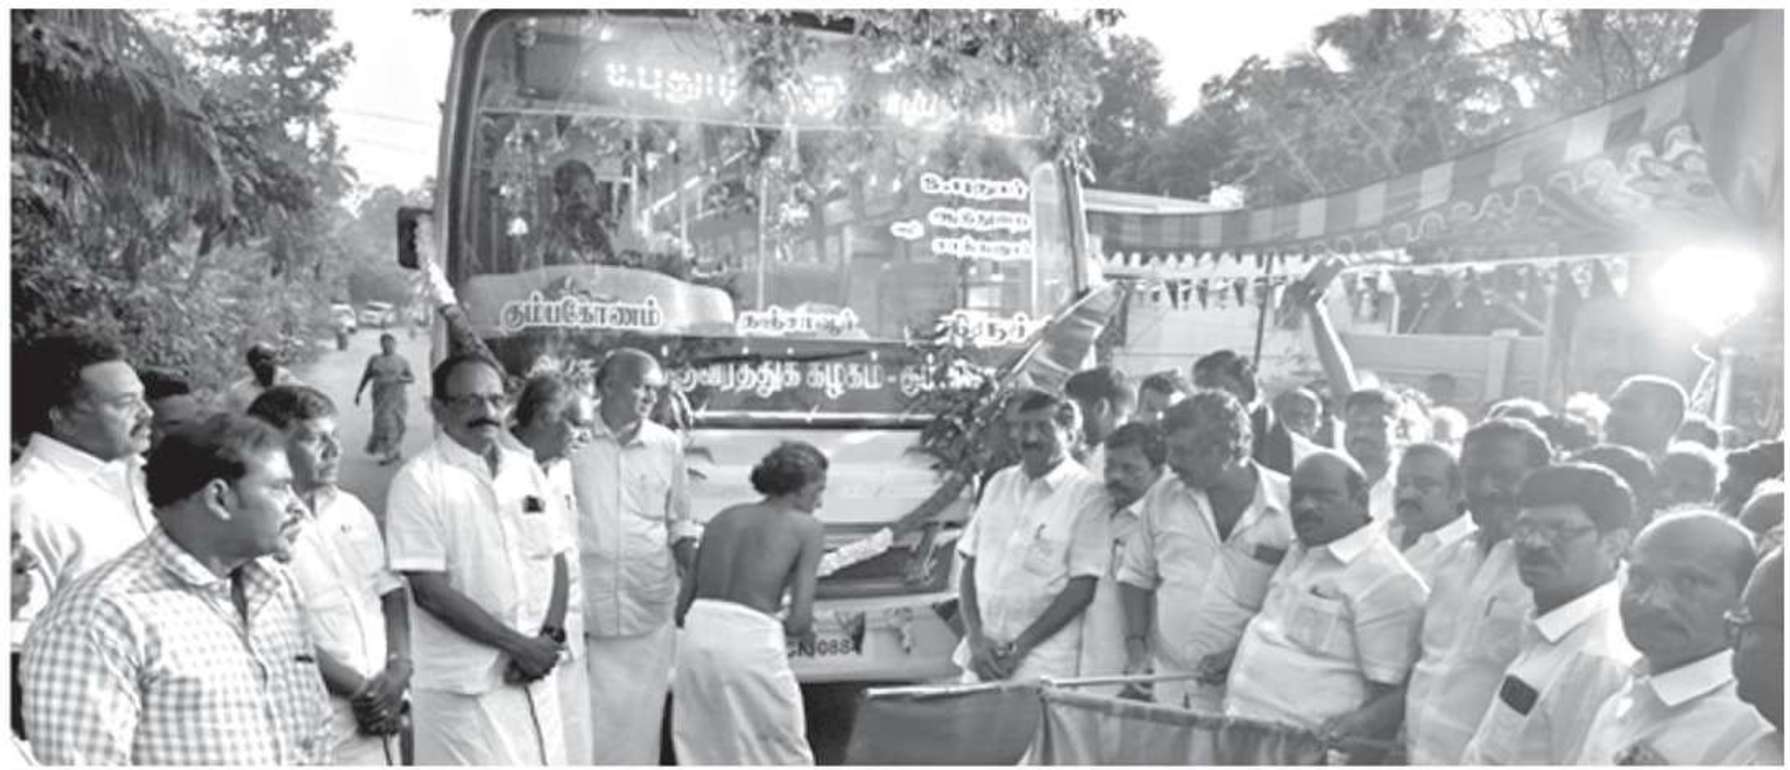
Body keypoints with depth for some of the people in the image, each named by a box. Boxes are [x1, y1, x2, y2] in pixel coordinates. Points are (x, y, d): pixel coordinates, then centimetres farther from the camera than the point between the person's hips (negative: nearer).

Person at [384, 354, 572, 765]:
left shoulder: (527, 471, 7)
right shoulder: (419, 481, -10)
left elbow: (556, 562, 10)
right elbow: (430, 591, -15)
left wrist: (550, 636, -7)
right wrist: (518, 644, -14)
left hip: (536, 675, 5)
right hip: (464, 685, -5)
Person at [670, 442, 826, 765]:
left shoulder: (722, 518, 18)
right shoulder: (805, 527, 5)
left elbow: (682, 609, 16)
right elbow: (799, 619, -5)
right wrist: (802, 631, 17)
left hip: (697, 637, 5)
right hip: (752, 644, -5)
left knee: (701, 757, 17)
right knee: (783, 756, 13)